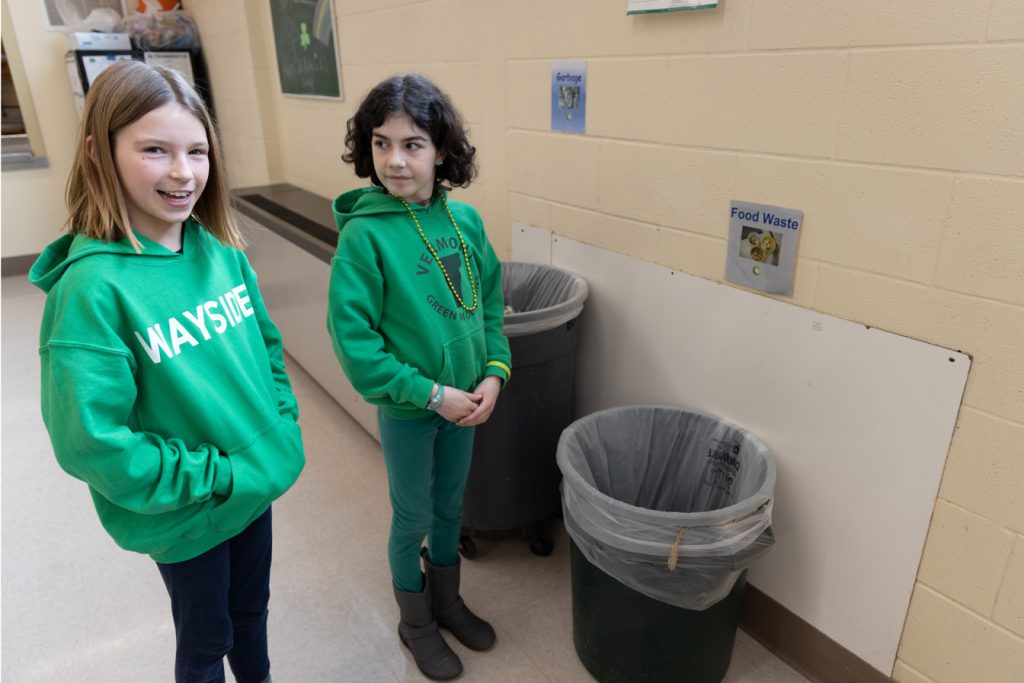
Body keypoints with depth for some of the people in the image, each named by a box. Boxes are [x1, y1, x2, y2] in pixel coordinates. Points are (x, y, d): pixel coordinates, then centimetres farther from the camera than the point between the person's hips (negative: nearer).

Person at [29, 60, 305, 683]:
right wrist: (215, 476, -20)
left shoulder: (219, 249, -6)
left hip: (258, 485, 5)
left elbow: (267, 345, 6)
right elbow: (90, 441, -24)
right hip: (186, 518, -5)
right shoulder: (93, 285, -24)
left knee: (251, 609, 29)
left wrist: (284, 429, -3)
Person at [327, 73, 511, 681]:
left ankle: (447, 601, 47)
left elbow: (491, 302, 5)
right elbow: (353, 337, -18)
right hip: (406, 408, -4)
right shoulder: (364, 233, -18)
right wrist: (430, 394, -18)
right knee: (414, 517, 14)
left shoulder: (465, 219, -4)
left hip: (466, 400, 5)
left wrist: (494, 372, -7)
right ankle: (416, 621, 40)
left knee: (450, 506, 22)